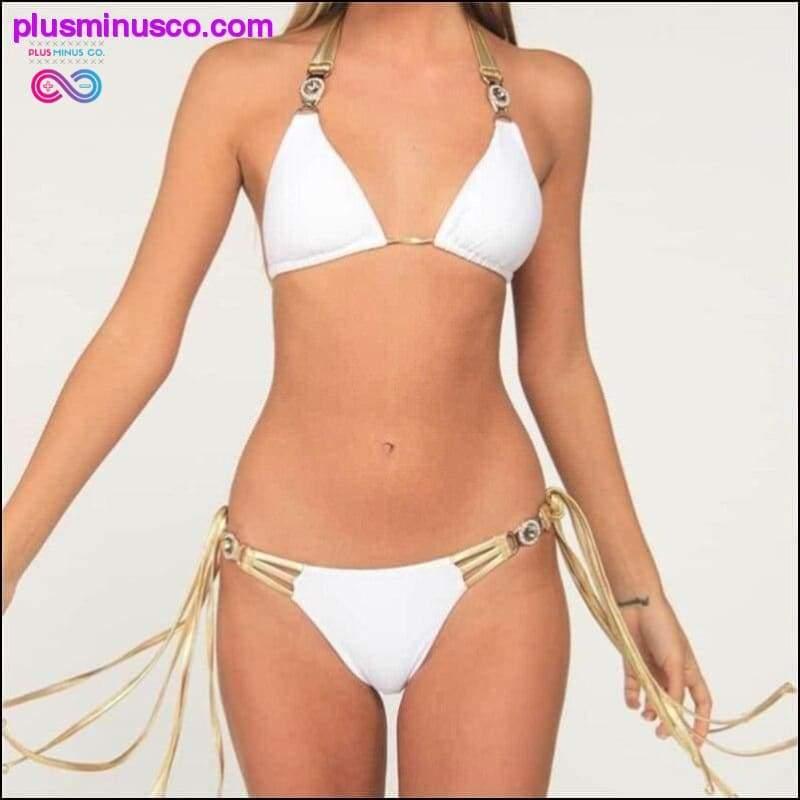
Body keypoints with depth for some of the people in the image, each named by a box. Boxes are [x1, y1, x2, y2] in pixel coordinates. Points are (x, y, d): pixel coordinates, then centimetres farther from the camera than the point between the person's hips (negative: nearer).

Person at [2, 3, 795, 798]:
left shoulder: (548, 93, 2)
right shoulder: (243, 81, -2)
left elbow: (556, 363, 7)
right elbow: (140, 335, -2)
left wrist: (637, 586, 11)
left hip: (489, 581, 1)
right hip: (284, 587, 0)